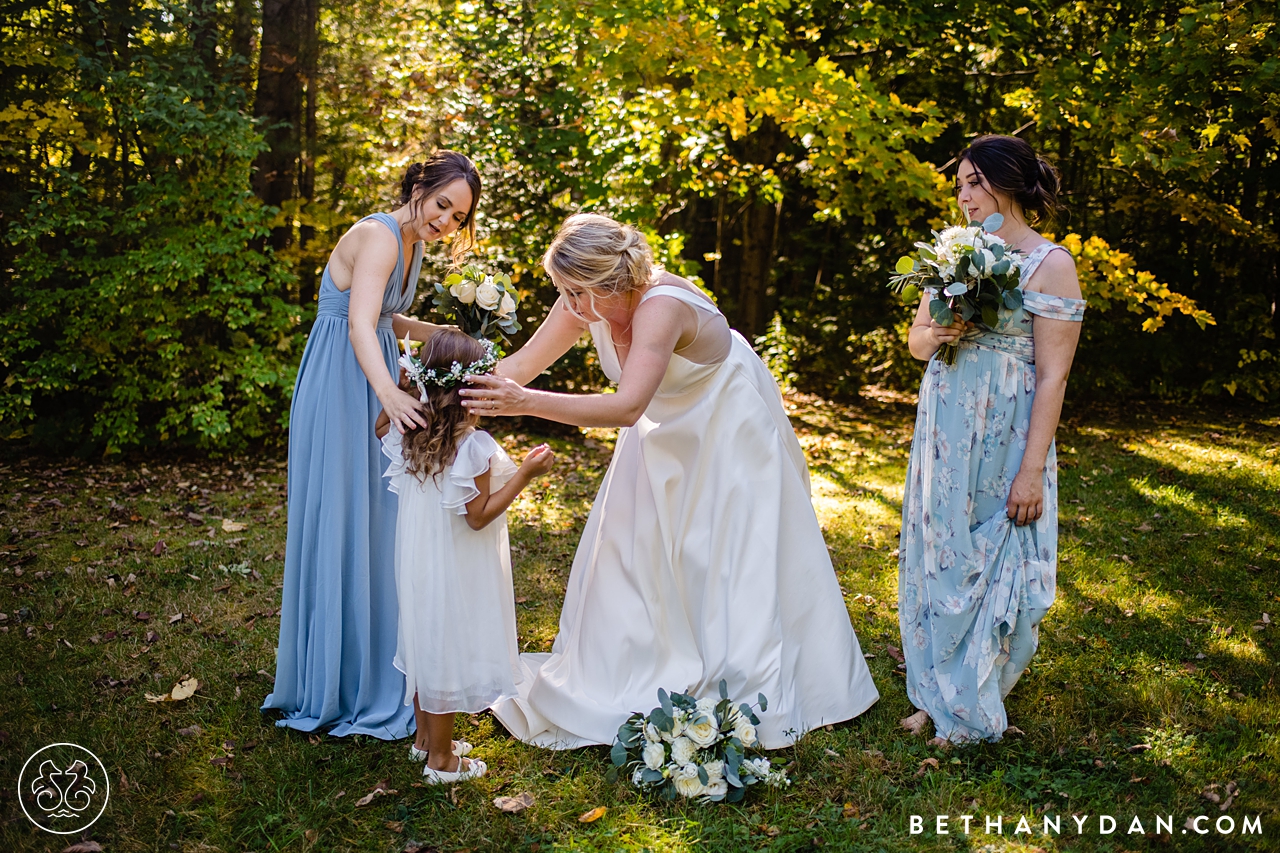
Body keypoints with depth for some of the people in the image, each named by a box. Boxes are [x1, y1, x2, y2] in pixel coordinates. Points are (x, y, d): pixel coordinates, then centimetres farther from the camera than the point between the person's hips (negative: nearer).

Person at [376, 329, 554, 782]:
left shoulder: (412, 434, -3)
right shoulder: (473, 446, -25)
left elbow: (381, 427, 21)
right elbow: (478, 515, -22)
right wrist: (524, 473, -20)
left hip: (419, 563, 8)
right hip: (456, 572, -8)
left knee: (425, 645, 20)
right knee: (448, 649, 4)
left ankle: (425, 737, 37)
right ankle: (440, 758, 17)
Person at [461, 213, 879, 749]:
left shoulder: (662, 307, -39)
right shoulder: (589, 300, -18)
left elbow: (627, 407, -51)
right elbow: (521, 366, -12)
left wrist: (527, 403, -58)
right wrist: (473, 389, -27)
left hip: (727, 432, -7)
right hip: (667, 432, 7)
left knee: (734, 559, 1)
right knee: (635, 547, 8)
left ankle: (753, 695, 15)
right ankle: (638, 677, 23)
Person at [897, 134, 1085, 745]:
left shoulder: (1051, 265, -9)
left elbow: (1052, 376, -13)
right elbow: (915, 340, 15)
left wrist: (1032, 470, -17)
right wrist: (938, 335, -10)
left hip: (1004, 439, -6)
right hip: (943, 433, 6)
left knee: (992, 564, 4)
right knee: (938, 555, 12)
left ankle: (970, 708, 22)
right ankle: (937, 697, 28)